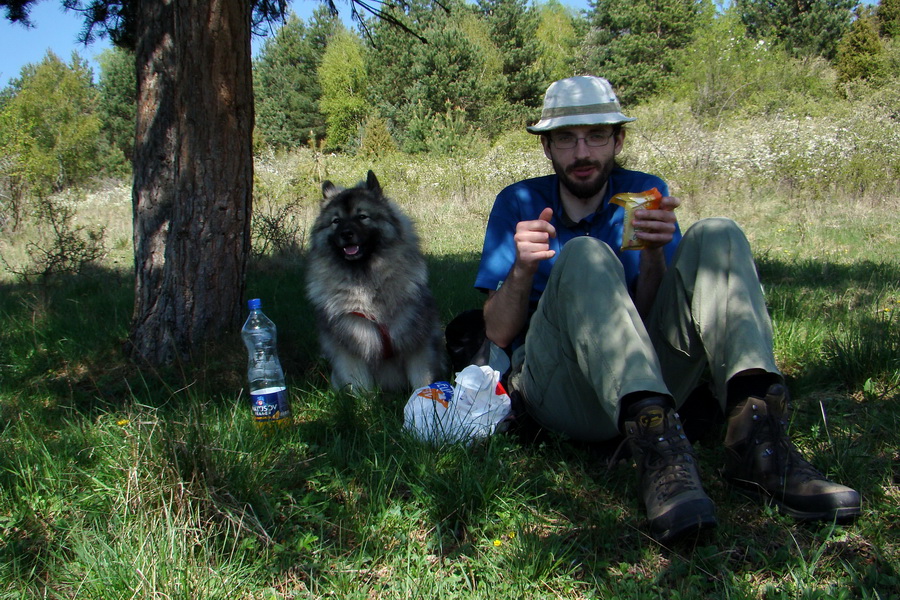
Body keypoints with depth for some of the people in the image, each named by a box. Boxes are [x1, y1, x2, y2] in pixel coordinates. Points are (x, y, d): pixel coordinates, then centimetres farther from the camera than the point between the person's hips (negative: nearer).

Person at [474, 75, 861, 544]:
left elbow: (655, 320, 4)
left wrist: (654, 254, -15)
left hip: (648, 374, 3)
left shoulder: (644, 192, 12)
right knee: (585, 256, -27)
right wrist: (523, 267, -17)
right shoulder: (519, 203, 9)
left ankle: (755, 432, -34)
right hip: (561, 391, -2)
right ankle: (657, 448, -47)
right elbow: (498, 334, 2)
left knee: (716, 237, -13)